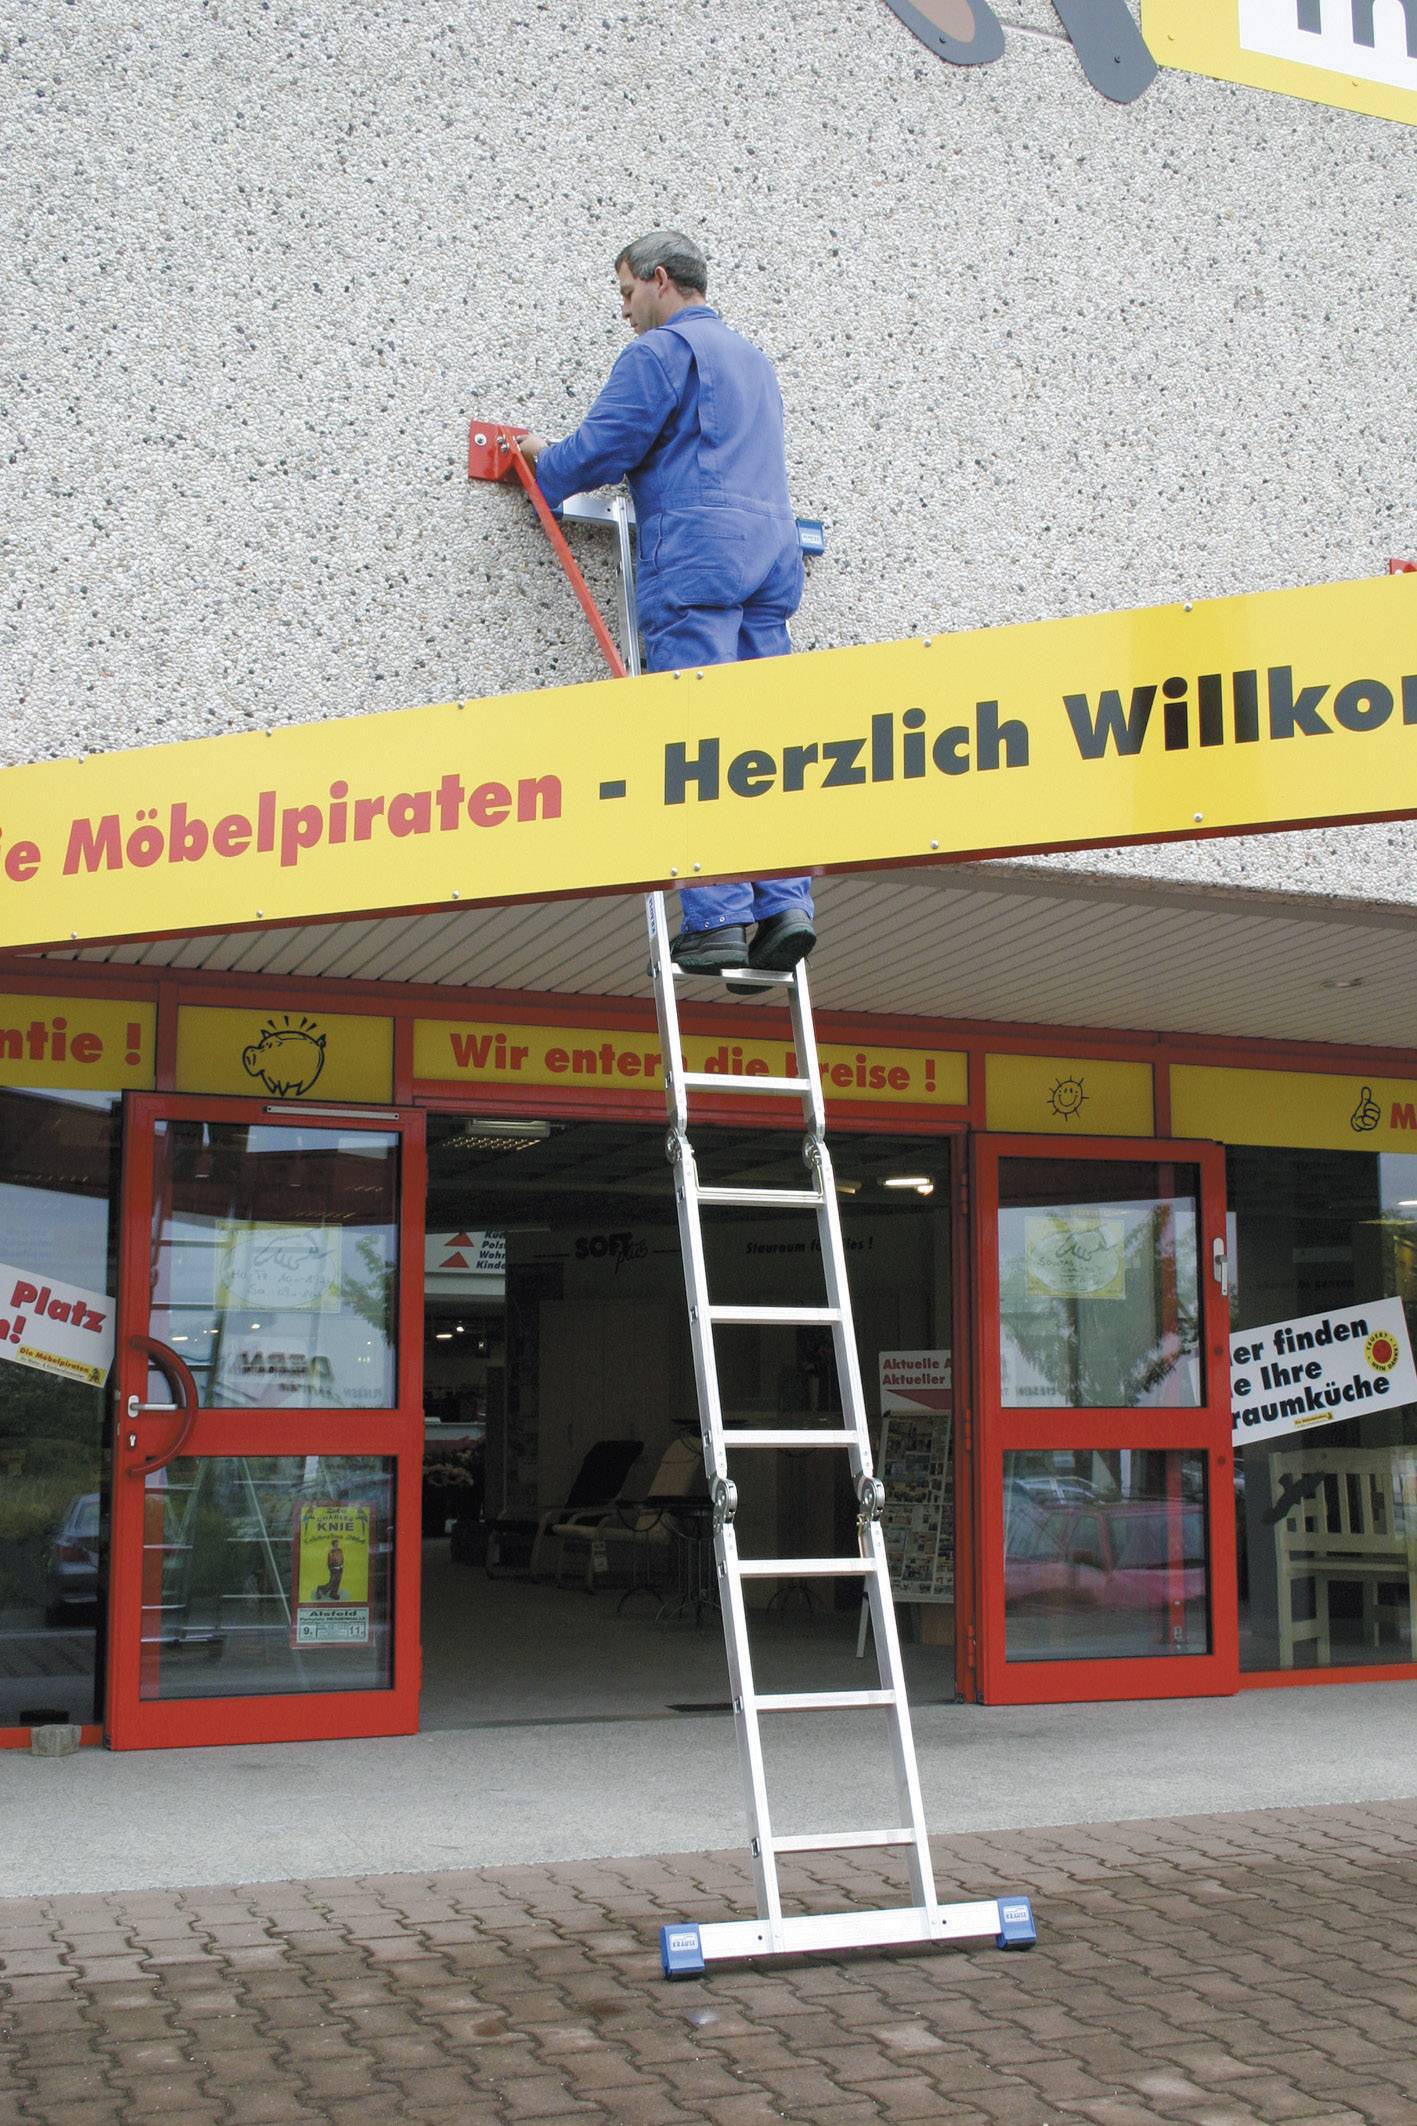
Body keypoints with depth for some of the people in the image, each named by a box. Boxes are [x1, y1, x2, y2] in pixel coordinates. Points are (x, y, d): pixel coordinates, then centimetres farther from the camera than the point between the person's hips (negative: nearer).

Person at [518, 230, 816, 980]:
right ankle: (783, 905, -11)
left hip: (694, 558, -8)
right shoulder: (752, 358, 29)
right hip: (769, 556, 8)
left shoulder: (660, 350, 2)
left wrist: (545, 464, 14)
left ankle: (715, 921, -18)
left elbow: (602, 447, -5)